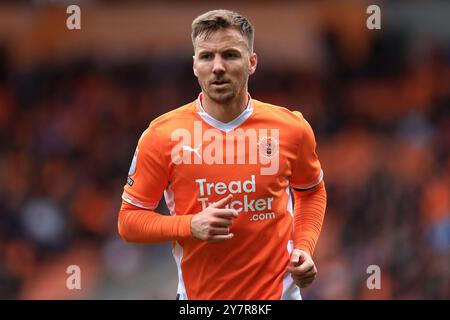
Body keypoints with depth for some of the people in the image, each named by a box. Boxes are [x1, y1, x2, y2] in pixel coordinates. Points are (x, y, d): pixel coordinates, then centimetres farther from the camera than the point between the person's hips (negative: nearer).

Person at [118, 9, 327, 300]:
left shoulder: (292, 128, -4)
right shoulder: (161, 135, -9)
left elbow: (311, 190, 14)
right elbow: (129, 220, -5)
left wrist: (304, 248, -1)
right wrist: (191, 226, -20)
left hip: (278, 290, 0)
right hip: (198, 293, 0)